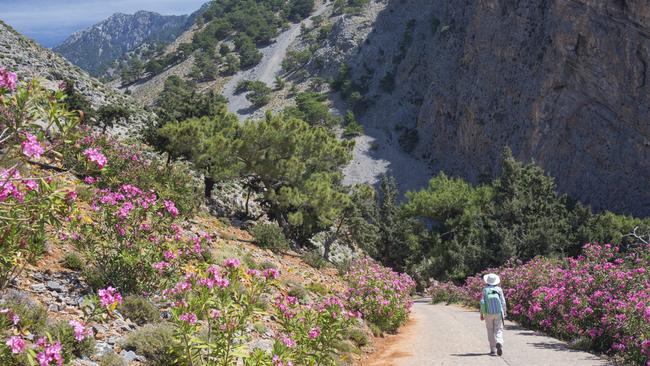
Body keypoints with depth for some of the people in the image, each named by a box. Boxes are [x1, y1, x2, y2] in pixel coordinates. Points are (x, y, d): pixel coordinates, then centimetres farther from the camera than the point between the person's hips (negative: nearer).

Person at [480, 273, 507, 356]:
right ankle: (499, 342, -25)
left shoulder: (485, 290, -2)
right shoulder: (499, 289, 0)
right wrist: (504, 312, 11)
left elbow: (482, 302, -2)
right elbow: (503, 302, 1)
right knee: (498, 330, 4)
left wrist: (481, 314, 6)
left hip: (488, 314, 0)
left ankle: (493, 349, 9)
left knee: (490, 331, 10)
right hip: (498, 313, 0)